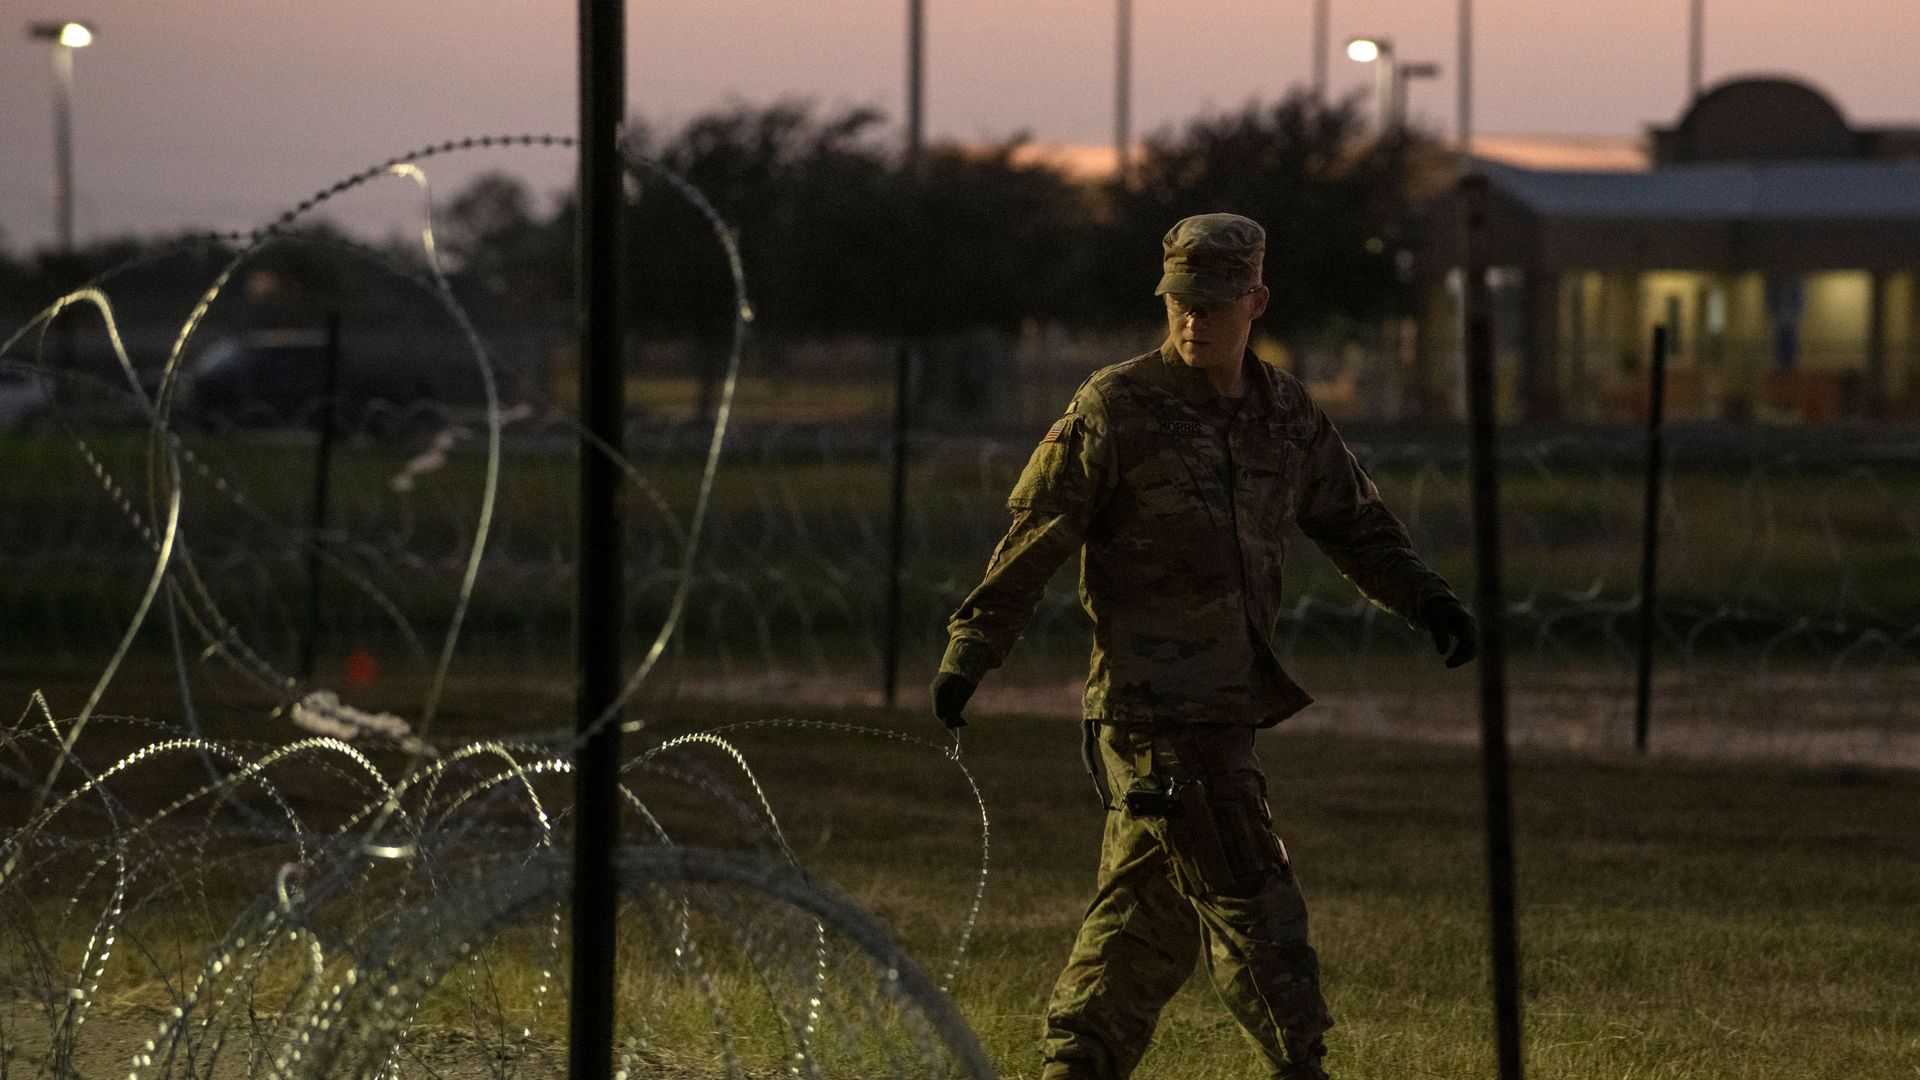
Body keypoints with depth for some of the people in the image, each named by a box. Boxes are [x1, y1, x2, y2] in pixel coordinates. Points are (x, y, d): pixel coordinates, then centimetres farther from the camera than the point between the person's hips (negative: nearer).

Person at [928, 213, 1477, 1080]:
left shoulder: (1284, 412, 10)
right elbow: (1033, 537, -8)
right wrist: (969, 652, -10)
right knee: (1250, 905, -7)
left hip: (1224, 706, 7)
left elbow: (1354, 520, 21)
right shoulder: (1116, 409, -8)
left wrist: (1425, 599, 6)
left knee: (1148, 908, 12)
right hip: (1158, 707, -7)